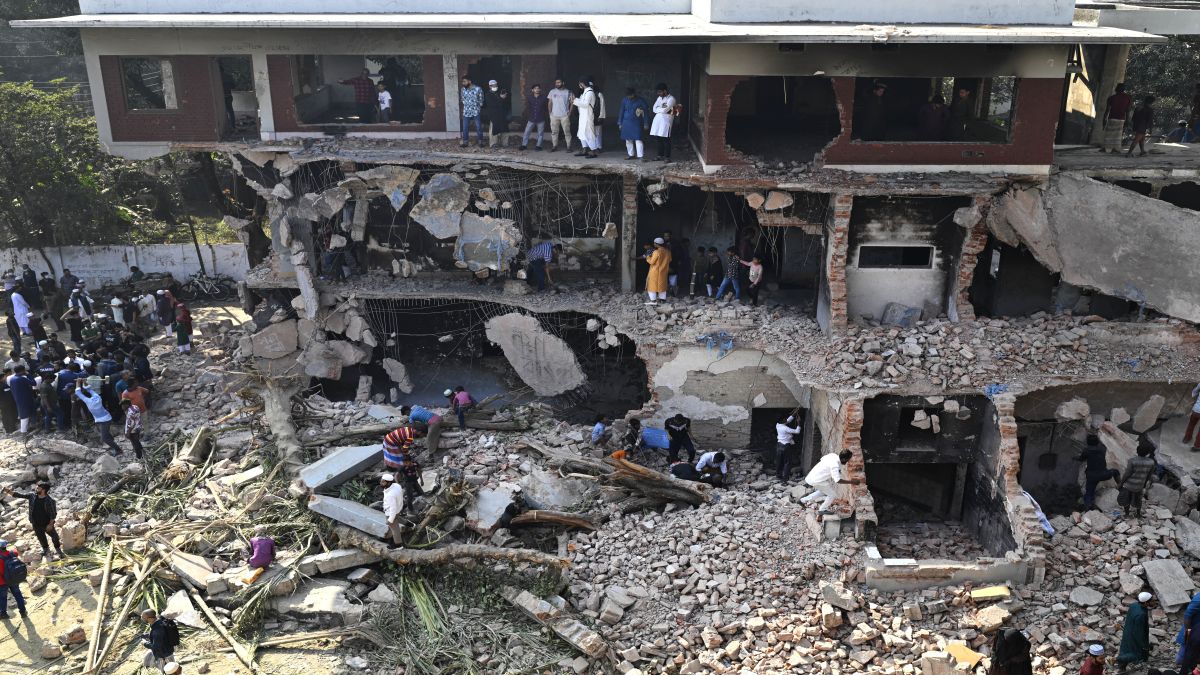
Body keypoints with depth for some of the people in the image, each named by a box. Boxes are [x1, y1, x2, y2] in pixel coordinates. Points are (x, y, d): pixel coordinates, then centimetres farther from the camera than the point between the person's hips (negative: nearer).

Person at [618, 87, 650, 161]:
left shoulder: (641, 101, -7)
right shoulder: (624, 100, 2)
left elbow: (646, 112, -2)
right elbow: (621, 111, 10)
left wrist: (646, 124, -4)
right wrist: (620, 123, 10)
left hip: (637, 123, -4)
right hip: (626, 123, 4)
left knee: (638, 139, -11)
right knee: (628, 140, 8)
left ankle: (641, 156, -12)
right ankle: (631, 154, 21)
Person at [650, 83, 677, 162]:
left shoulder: (671, 99, -8)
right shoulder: (659, 98, 15)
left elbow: (665, 110, -18)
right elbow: (654, 109, 5)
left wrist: (659, 109, -1)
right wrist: (662, 109, -7)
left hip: (666, 121, -7)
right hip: (658, 120, 7)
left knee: (666, 140, -4)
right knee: (659, 139, 9)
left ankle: (667, 157, 0)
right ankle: (660, 155, 17)